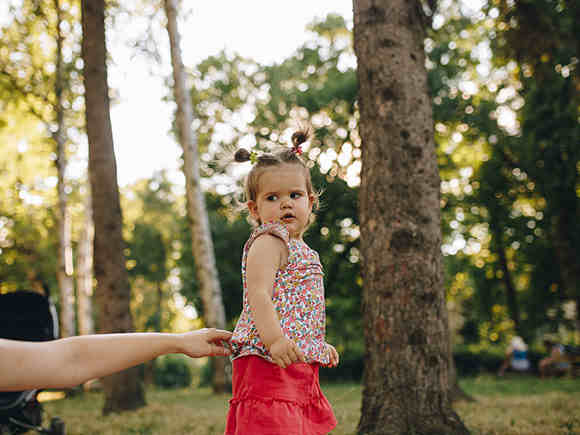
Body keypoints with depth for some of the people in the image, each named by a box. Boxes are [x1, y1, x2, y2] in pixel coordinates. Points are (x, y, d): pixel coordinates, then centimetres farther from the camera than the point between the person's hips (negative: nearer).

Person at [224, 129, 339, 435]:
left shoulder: (299, 249, 20)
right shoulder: (268, 241, -9)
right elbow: (258, 294, -22)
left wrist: (320, 346, 35)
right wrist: (274, 338, -35)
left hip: (300, 366, 10)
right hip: (269, 364, -10)